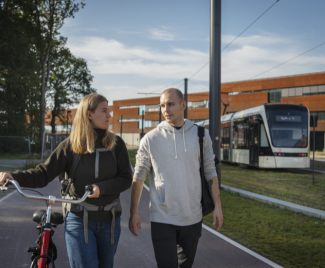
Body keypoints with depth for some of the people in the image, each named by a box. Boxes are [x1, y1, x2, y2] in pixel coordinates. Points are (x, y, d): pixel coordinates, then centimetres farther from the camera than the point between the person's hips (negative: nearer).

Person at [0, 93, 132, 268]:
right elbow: (43, 174, -10)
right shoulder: (70, 145, -5)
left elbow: (126, 178, -4)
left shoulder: (116, 144, 0)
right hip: (79, 220, -3)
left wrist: (101, 188, -22)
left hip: (109, 221, 3)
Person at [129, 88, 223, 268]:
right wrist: (133, 213, -1)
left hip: (192, 217, 3)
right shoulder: (150, 139, -4)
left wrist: (217, 206, 3)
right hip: (162, 219, -2)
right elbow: (138, 178, 0)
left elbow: (210, 173, 7)